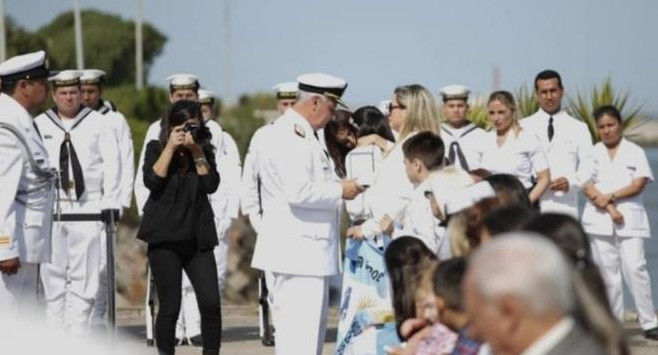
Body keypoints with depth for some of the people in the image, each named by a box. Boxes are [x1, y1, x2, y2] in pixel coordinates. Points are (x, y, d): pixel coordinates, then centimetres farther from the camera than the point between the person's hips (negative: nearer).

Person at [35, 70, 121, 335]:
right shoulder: (39, 125, 8)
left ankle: (78, 332, 2)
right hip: (50, 210, 1)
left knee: (85, 274, -2)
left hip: (87, 210, -1)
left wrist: (111, 203, -3)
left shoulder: (99, 124, 6)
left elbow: (112, 164, 4)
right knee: (52, 273, 1)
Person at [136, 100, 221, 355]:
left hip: (198, 238, 2)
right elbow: (152, 181, -11)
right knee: (170, 307, -2)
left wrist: (197, 152, -9)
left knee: (211, 303, -9)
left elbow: (211, 185, -4)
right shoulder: (156, 148, 6)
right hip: (165, 238, -2)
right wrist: (171, 148, -10)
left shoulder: (205, 151, 11)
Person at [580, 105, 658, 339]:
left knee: (635, 268, -12)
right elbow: (587, 187, 0)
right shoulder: (592, 153, 10)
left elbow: (639, 184, -3)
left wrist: (610, 197, -12)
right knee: (608, 272, 1)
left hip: (630, 219, -2)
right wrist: (610, 209, -12)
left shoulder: (635, 152, 8)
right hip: (600, 220, 2)